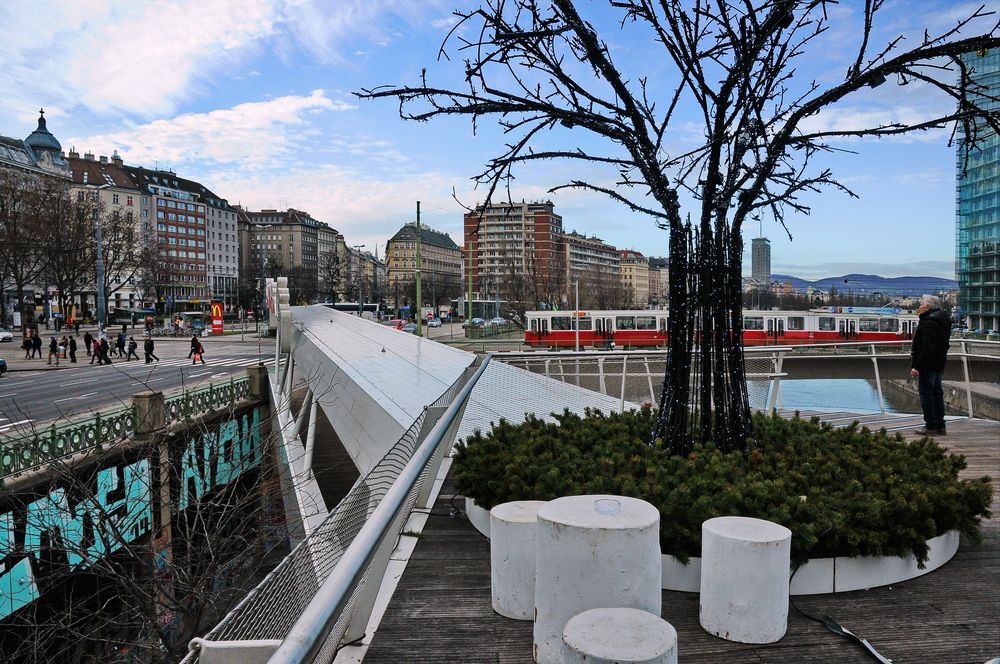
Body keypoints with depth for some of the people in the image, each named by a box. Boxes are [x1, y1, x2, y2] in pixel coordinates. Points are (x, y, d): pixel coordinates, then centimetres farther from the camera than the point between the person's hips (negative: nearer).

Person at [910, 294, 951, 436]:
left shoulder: (929, 322, -18)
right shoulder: (942, 320, 14)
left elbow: (927, 348, -25)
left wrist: (917, 366, -24)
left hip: (927, 365, -10)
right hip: (939, 365, 10)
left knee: (926, 394, -4)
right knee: (937, 393, 14)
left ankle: (931, 427, -2)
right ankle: (940, 426, 19)